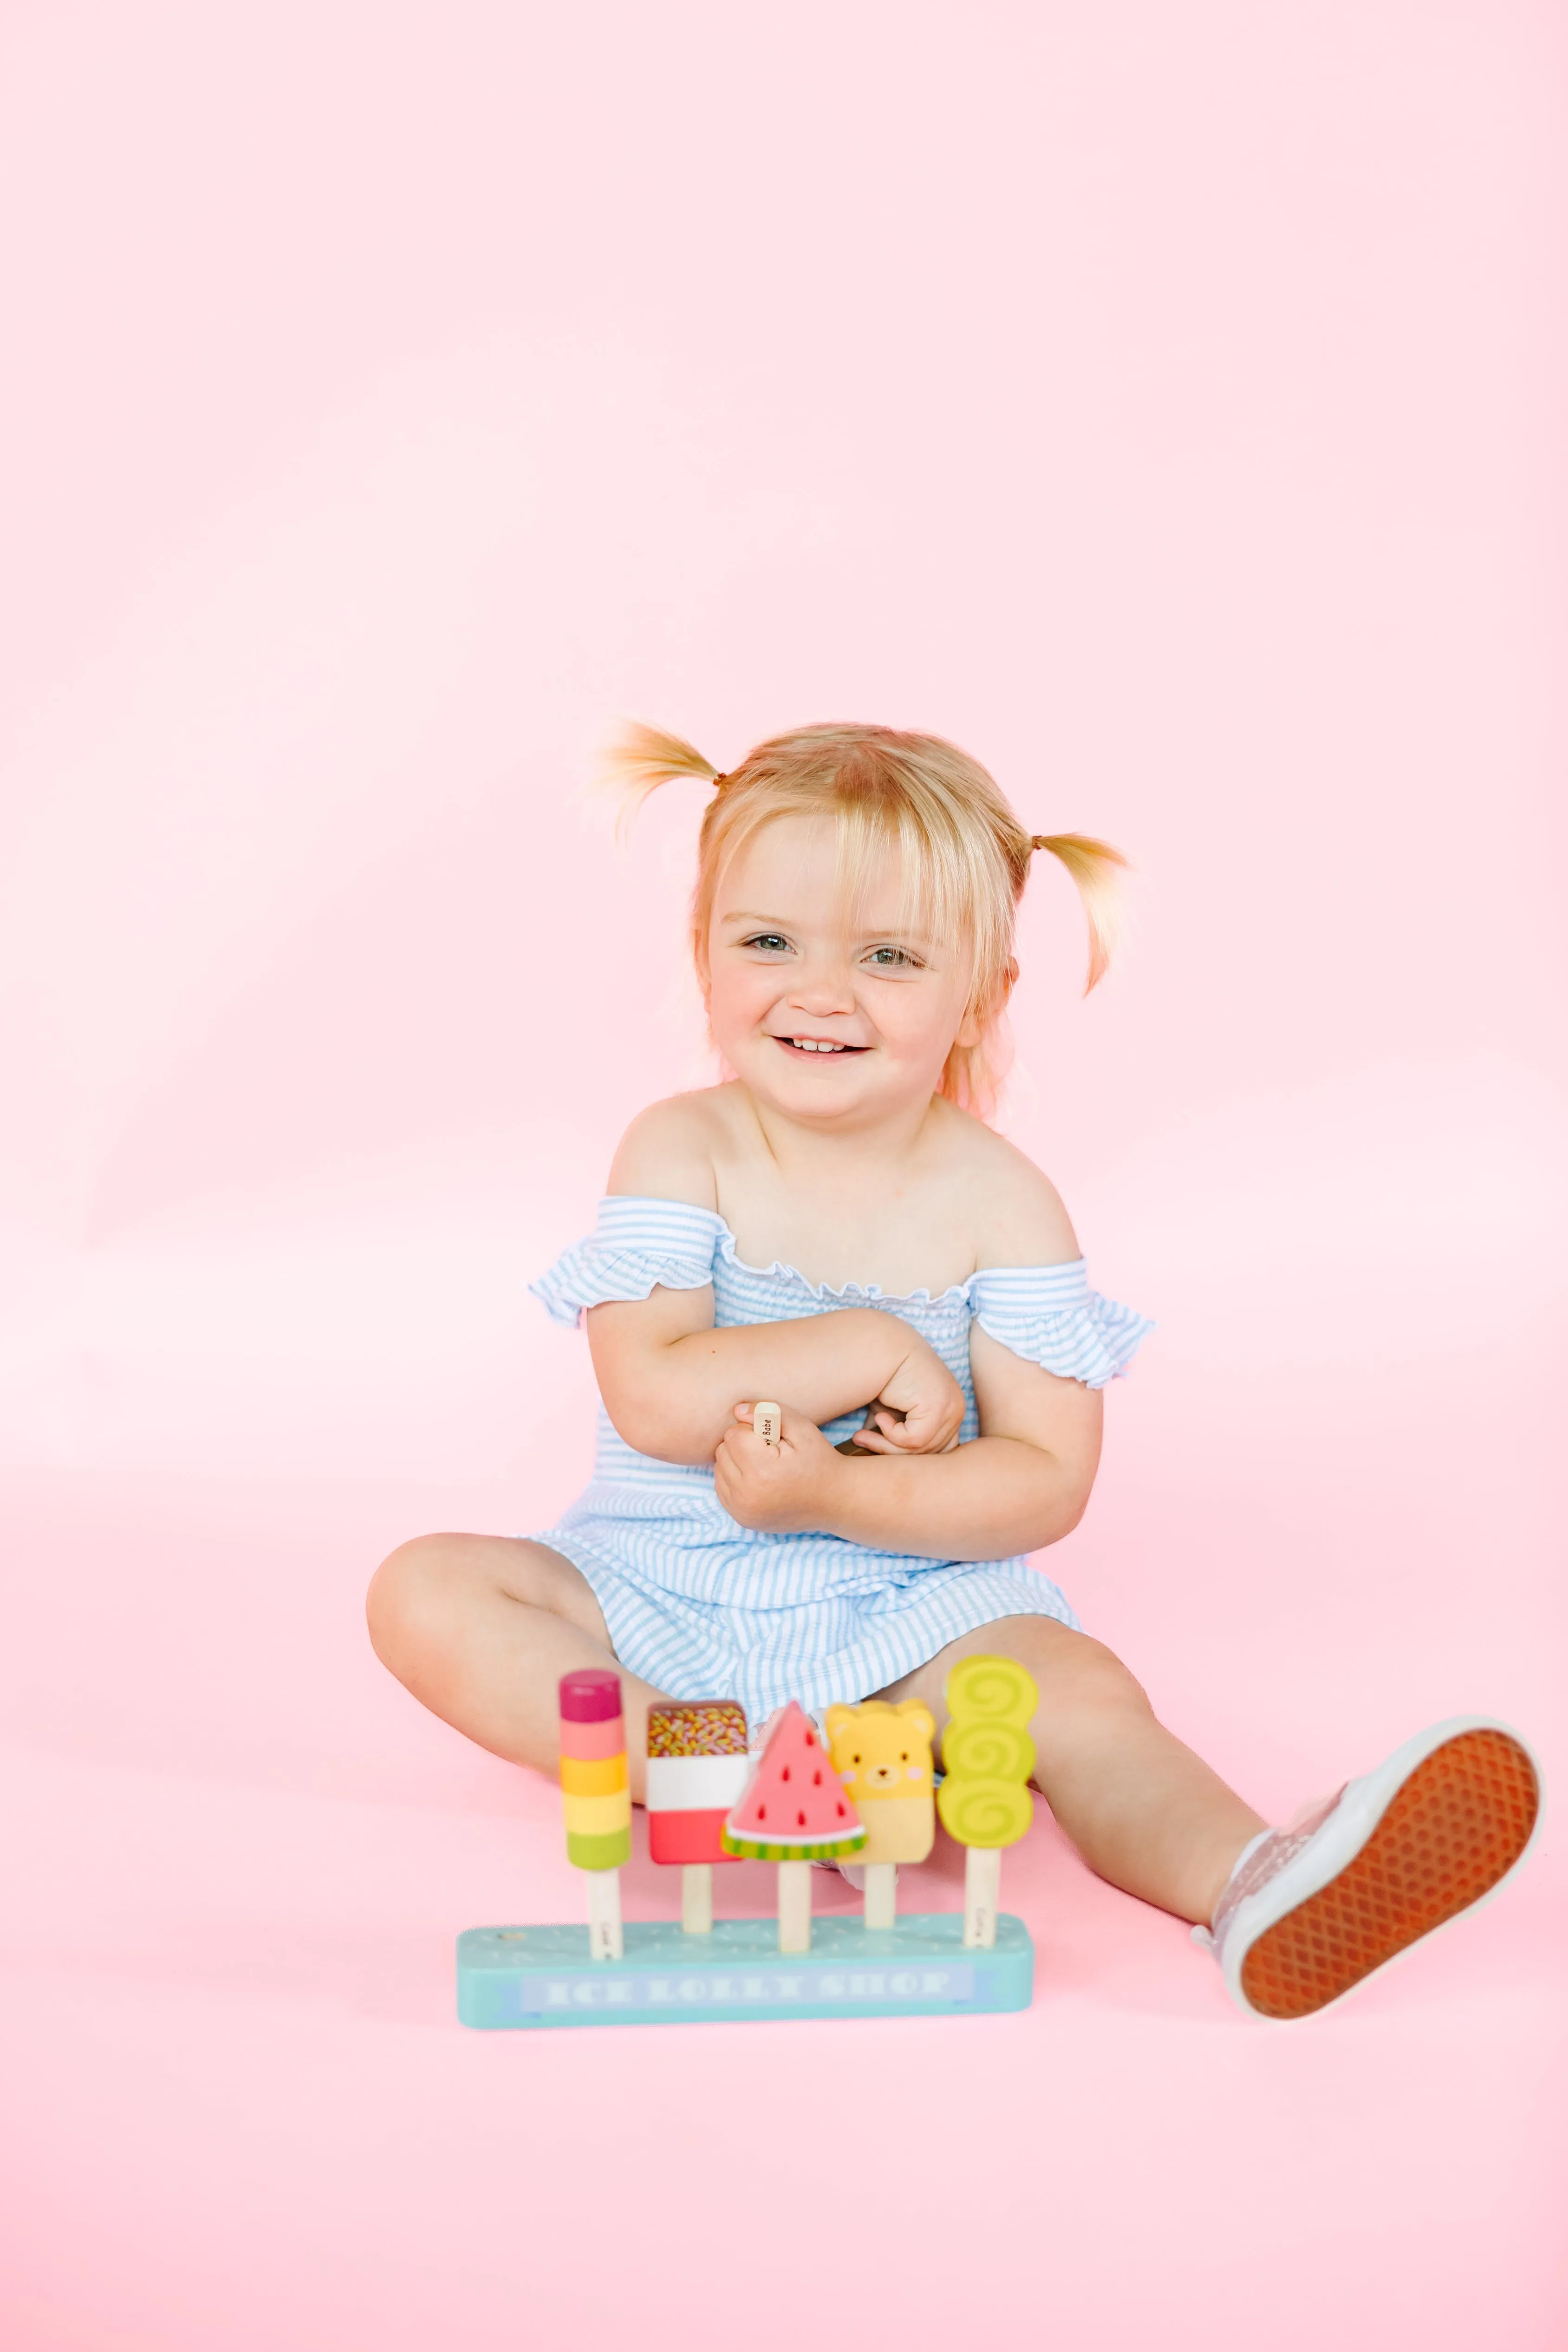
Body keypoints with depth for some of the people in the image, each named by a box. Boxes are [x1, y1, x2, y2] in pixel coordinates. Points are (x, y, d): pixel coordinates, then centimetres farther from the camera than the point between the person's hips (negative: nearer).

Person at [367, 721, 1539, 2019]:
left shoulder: (999, 1202, -9)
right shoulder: (683, 1150, -7)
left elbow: (1048, 1481, -13)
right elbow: (653, 1398, -19)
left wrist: (832, 1493, -25)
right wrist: (875, 1351, -22)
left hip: (907, 1598, -1)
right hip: (660, 1584, 2)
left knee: (1083, 1696, -27)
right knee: (426, 1592, -19)